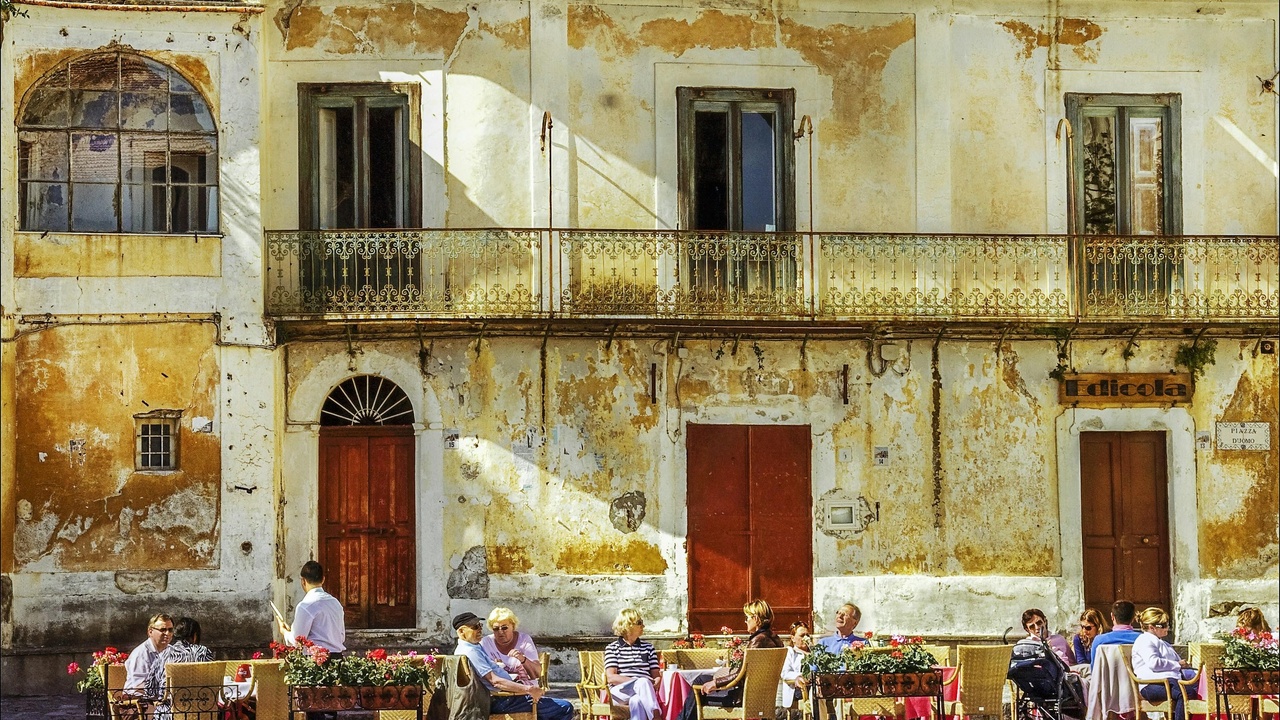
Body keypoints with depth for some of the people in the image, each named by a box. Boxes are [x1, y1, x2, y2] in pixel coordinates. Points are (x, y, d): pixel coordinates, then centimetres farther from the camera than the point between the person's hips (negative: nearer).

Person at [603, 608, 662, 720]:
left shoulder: (648, 648, 22)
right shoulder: (612, 648, 12)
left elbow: (656, 676, 15)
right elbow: (611, 678, -2)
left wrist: (656, 682, -12)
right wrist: (637, 682, -15)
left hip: (645, 690, 2)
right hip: (620, 691, -2)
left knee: (636, 701, -38)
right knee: (643, 682, -37)